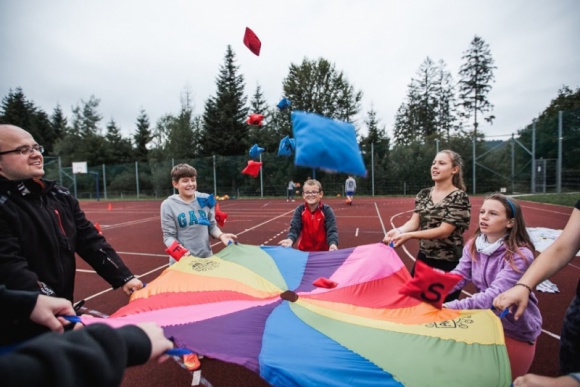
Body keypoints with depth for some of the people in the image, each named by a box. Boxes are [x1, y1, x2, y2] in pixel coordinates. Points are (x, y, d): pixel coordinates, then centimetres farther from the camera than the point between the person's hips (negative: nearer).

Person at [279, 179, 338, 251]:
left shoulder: (327, 210, -11)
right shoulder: (300, 210, -6)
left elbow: (331, 230, -18)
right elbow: (294, 228, -15)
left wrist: (333, 243, -39)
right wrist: (290, 239, -37)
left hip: (323, 250, -1)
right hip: (304, 250, 2)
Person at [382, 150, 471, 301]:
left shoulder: (459, 197, -13)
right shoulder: (423, 194, 4)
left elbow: (444, 231, -21)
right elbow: (414, 221, -4)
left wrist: (410, 235, -32)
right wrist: (398, 230, -26)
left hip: (448, 263, -5)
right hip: (423, 258, 5)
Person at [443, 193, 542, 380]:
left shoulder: (520, 255, -25)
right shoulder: (474, 245, -8)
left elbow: (495, 295, -34)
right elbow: (457, 276, -17)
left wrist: (451, 307, -45)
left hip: (515, 329, -4)